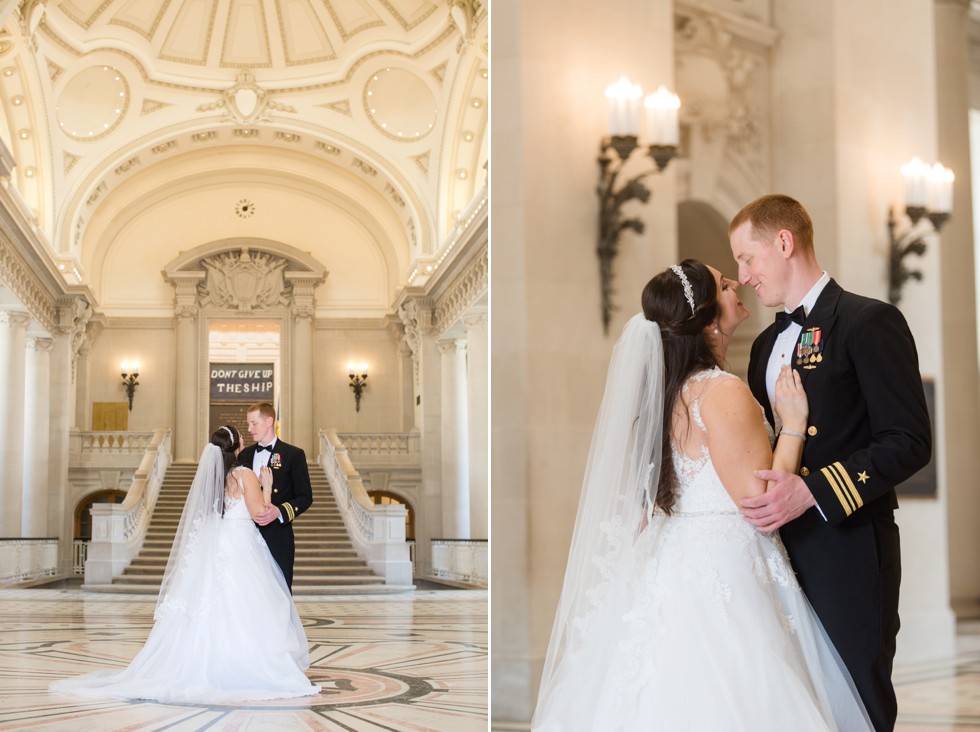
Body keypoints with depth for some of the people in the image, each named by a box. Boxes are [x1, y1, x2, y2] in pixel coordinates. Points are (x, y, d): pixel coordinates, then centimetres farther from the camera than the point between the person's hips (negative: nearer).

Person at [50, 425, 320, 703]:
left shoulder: (207, 477, 8)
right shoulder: (245, 476, -10)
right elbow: (259, 513, -15)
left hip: (209, 553, 6)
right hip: (240, 554, -6)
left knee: (204, 616, 7)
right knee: (242, 616, -5)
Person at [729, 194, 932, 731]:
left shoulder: (869, 323, -8)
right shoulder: (767, 343, 18)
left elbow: (909, 441, -15)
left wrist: (811, 490, -23)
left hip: (848, 554, -7)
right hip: (781, 552, 8)